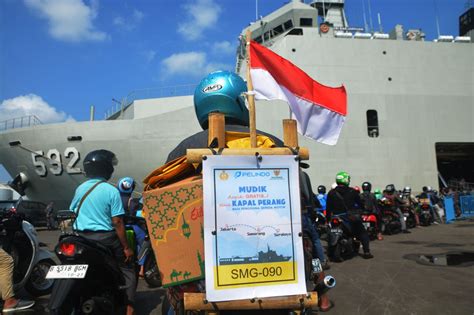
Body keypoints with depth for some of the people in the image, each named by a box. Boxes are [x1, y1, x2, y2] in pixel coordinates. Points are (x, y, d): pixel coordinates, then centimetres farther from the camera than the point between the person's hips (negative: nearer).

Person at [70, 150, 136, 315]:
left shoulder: (80, 189, 5)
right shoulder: (111, 191, -12)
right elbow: (117, 222, -15)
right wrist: (126, 247, -10)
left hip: (81, 238, 5)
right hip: (105, 237, -5)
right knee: (127, 268, 7)